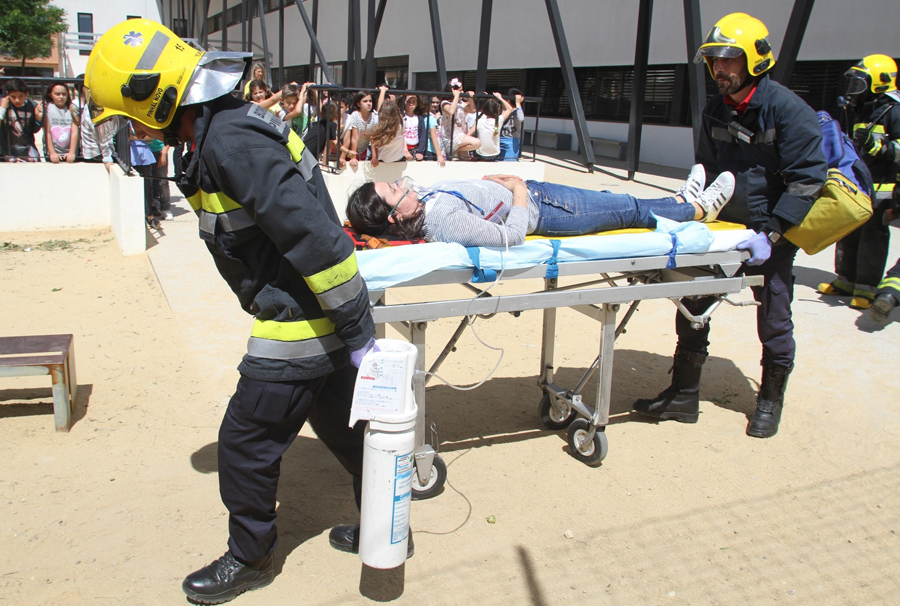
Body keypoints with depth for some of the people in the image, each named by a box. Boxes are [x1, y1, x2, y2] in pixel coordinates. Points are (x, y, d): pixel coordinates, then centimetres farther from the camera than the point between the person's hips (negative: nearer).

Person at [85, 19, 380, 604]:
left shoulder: (230, 142, -23)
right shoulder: (230, 127, 11)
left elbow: (314, 235, -29)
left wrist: (359, 331, -24)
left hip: (297, 328, -10)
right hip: (317, 318, 10)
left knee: (247, 443, 7)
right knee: (344, 428, 21)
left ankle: (250, 557, 29)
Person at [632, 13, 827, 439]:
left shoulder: (788, 111, -15)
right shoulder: (716, 111, 5)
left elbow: (807, 181, -16)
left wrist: (771, 233, -23)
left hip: (771, 234, -5)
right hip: (722, 228, 6)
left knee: (774, 323, 5)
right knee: (692, 307, 4)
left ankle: (770, 402, 26)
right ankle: (684, 395, 16)